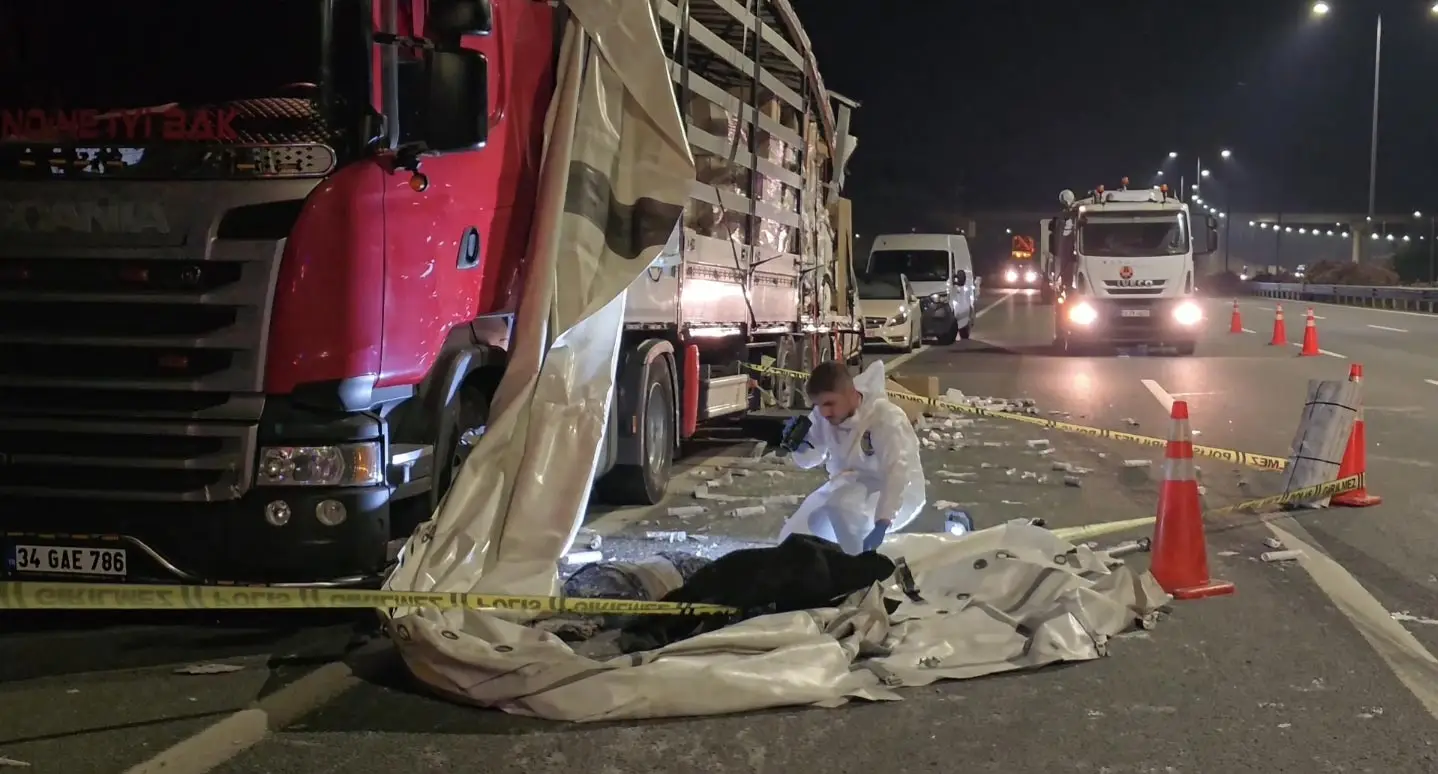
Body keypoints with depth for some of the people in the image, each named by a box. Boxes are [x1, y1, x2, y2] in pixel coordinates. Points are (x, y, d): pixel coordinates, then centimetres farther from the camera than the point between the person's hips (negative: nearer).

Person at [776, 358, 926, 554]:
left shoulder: (886, 418, -28)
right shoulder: (823, 415, -10)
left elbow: (899, 471, -41)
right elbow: (810, 460, 6)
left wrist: (881, 525, -54)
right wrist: (799, 444, -20)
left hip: (897, 494, -7)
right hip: (848, 486, 7)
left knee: (841, 506, -37)